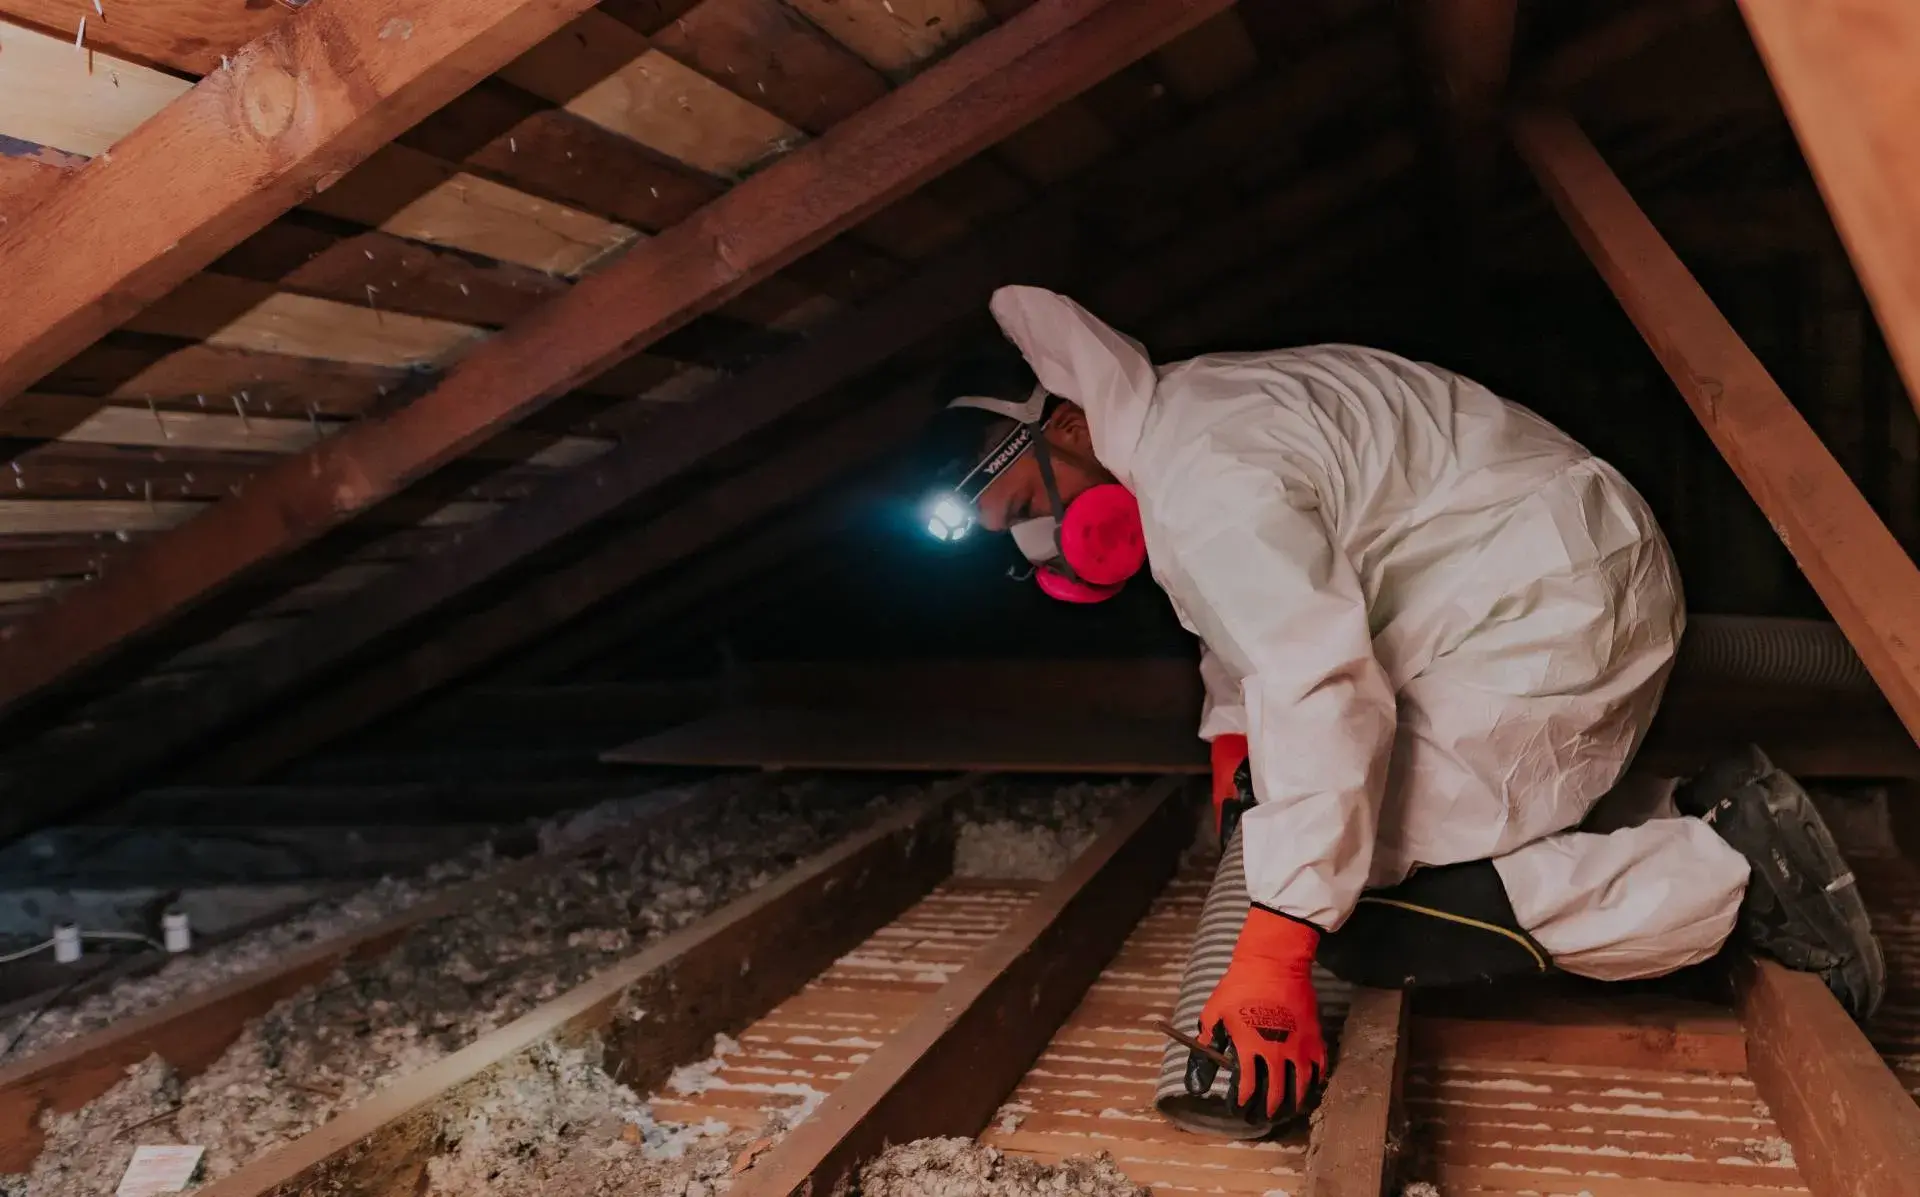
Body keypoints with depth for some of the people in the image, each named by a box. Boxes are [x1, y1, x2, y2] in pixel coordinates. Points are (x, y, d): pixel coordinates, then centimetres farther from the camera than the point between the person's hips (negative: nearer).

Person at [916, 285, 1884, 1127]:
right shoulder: (1173, 418, 10)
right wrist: (1230, 744, 14)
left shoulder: (1201, 470, -23)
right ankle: (1694, 824, 11)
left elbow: (1322, 688, -33)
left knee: (1351, 906, -14)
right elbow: (1258, 617, 27)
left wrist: (1272, 955, -33)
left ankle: (1724, 874, -10)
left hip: (1553, 607, -10)